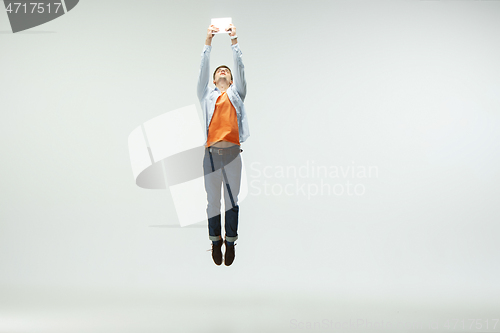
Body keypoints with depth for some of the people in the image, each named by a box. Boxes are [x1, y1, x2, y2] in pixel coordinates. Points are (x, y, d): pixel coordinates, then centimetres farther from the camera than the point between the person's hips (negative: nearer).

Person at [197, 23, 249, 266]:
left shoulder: (236, 94, 18)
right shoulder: (206, 95, 17)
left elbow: (240, 67, 9)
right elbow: (203, 69, 9)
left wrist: (234, 40, 3)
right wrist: (208, 42, 3)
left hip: (232, 152, 0)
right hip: (211, 153, 0)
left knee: (232, 200, 3)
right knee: (213, 201, 5)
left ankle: (230, 242, 12)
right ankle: (215, 241, 15)